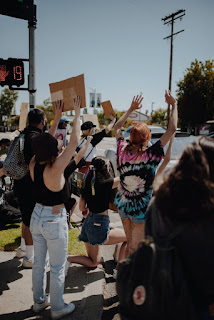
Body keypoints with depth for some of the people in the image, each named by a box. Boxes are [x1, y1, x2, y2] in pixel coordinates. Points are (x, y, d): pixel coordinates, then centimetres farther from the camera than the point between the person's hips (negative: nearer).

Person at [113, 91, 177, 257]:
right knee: (135, 248, 10)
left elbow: (117, 128, 10)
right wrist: (174, 105, -5)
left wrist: (131, 108, 13)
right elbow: (172, 129, -17)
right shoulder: (150, 155, -22)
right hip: (141, 209, -5)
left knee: (129, 243, 24)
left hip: (123, 204, 6)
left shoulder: (123, 150, -10)